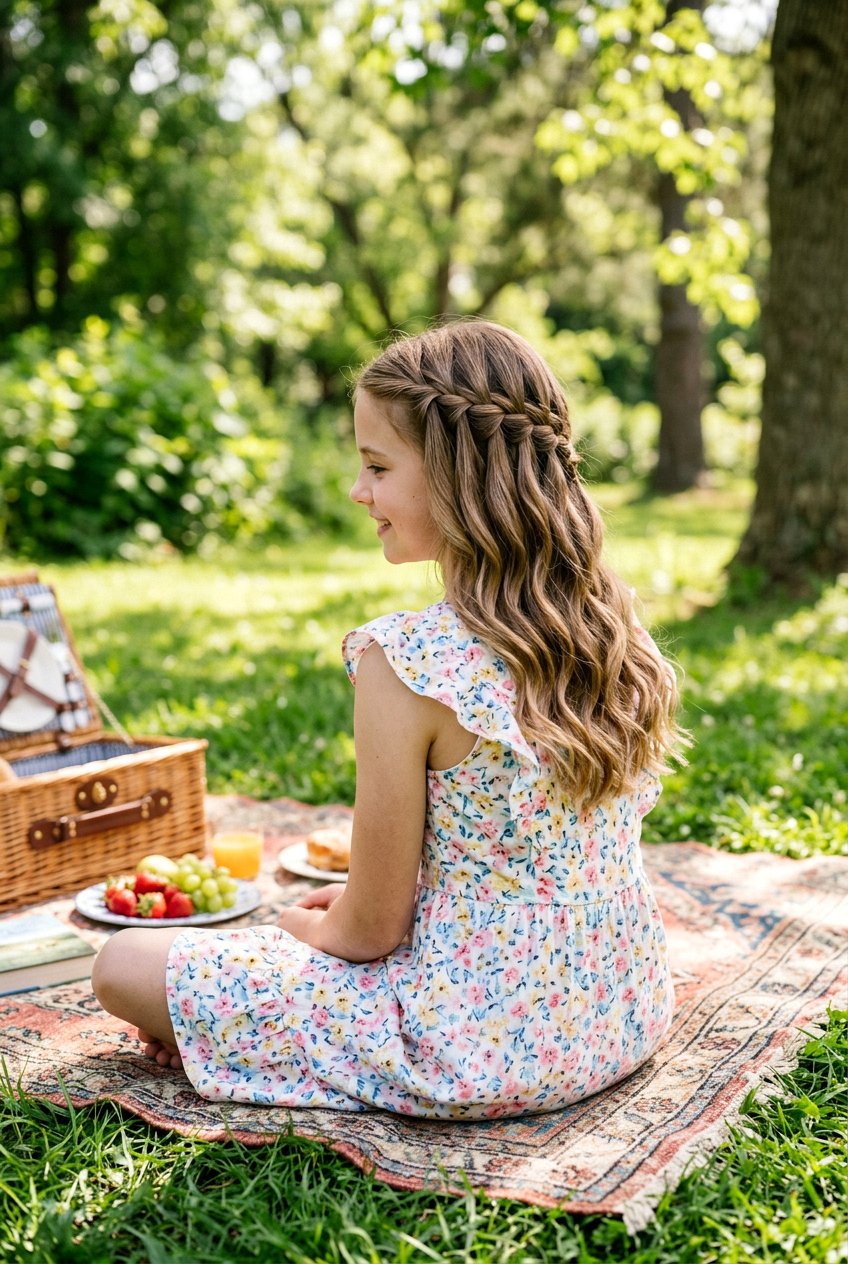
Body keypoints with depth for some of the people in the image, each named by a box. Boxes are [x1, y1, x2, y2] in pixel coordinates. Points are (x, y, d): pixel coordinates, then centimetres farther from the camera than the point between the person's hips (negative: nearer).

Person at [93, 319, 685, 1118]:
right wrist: (355, 898, 16)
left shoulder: (406, 663, -25)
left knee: (125, 965, 3)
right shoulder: (615, 625, -3)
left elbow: (371, 929, -15)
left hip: (478, 1051, -7)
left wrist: (305, 925, 9)